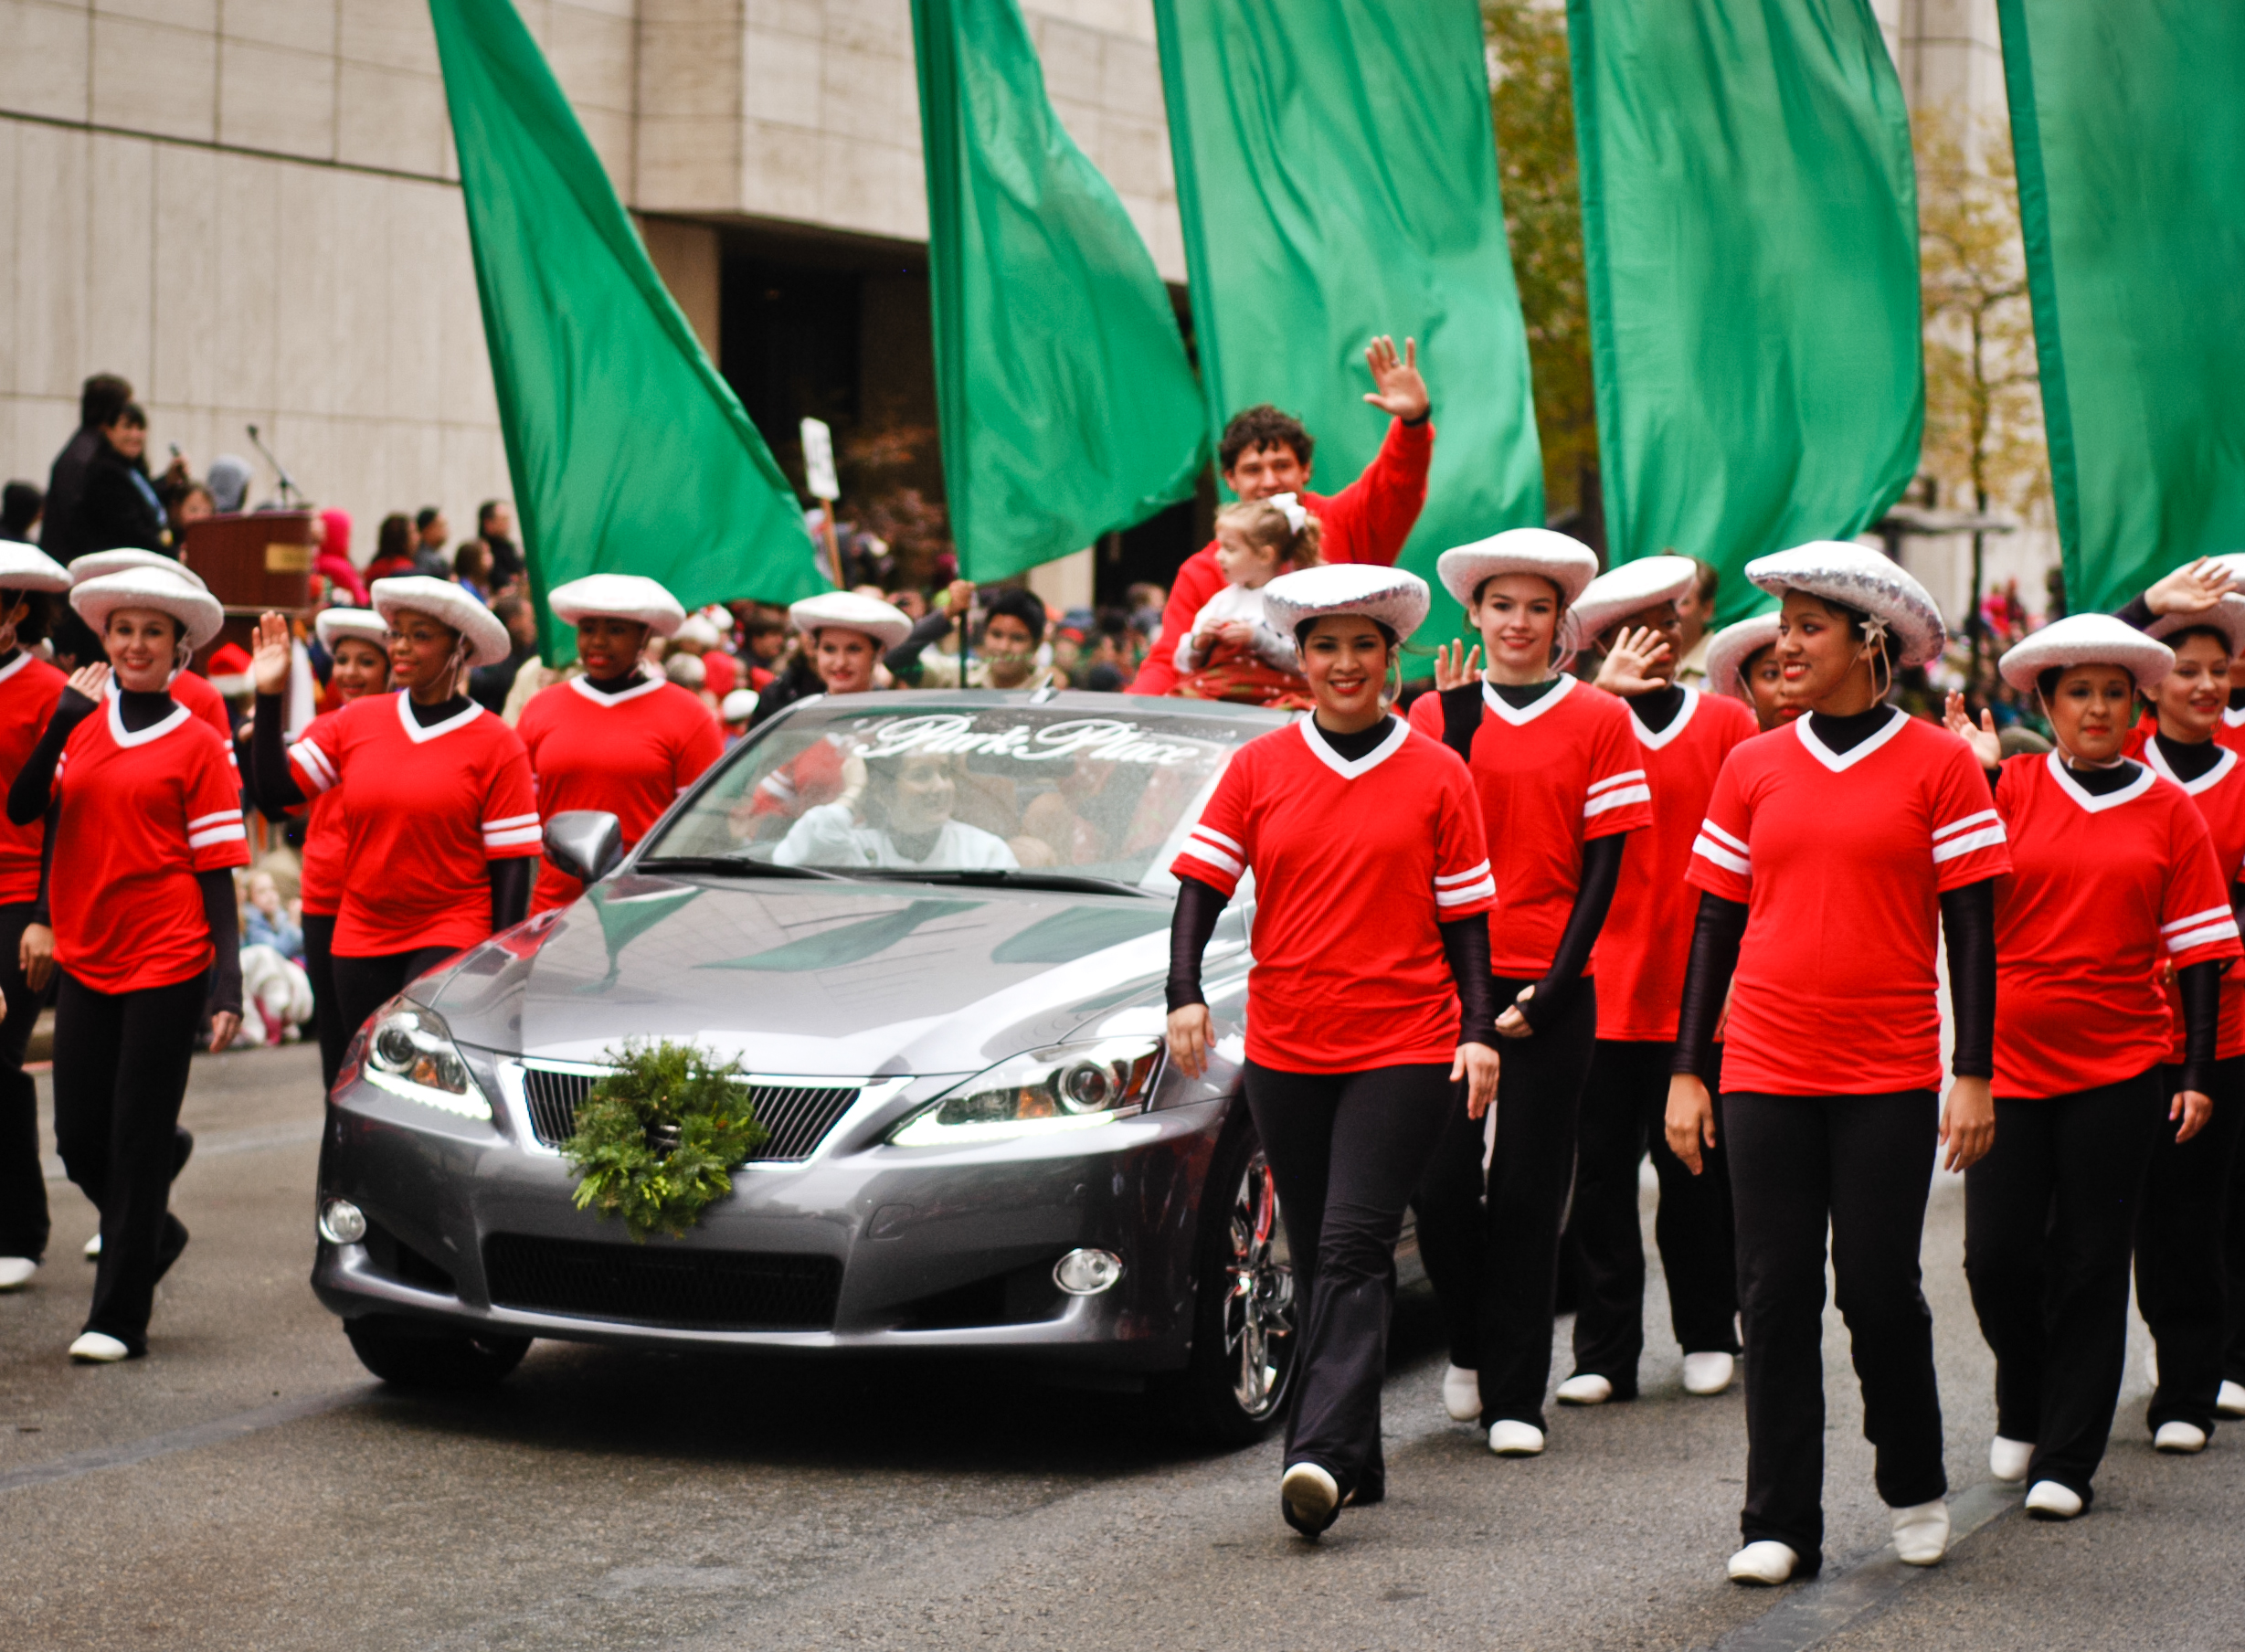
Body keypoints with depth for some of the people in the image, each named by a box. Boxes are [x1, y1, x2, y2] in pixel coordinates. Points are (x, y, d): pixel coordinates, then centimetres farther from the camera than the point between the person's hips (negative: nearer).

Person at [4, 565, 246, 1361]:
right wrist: (64, 717, -15)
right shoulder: (80, 725, 9)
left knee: (138, 1138, -2)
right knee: (81, 1139, 6)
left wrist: (228, 986, -10)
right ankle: (154, 1234, 35)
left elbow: (217, 875, -3)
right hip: (85, 960, 4)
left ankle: (120, 1317, 6)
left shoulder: (197, 745, -2)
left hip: (166, 966, -4)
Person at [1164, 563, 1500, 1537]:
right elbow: (1202, 883, 4)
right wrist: (1184, 994, -11)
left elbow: (1465, 917, 6)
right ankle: (1354, 1464, 16)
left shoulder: (1436, 775, 3)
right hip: (1284, 1048, 3)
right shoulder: (1259, 768, 6)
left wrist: (1479, 1032, -4)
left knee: (1352, 1249, -14)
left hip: (1405, 1048, -3)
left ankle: (1323, 1454, -23)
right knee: (1314, 1258, 7)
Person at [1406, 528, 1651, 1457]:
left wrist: (1554, 987, -7)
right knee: (1442, 1181, -2)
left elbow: (1602, 867, 1)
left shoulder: (1599, 721, 3)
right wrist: (1461, 729, -11)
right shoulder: (1437, 711, 7)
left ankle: (1516, 1396, 8)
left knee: (1527, 1191, 0)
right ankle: (1470, 1348, 24)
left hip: (1550, 988, -1)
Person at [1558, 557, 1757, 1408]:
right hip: (1603, 987, 0)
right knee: (1601, 1173, 0)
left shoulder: (1727, 724, 7)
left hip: (1699, 991, 0)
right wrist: (1602, 691, -19)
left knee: (1694, 1171, 7)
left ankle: (1707, 1337, 22)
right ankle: (1605, 1354, 6)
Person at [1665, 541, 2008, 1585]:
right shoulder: (1753, 766, 7)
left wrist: (1973, 1075, -5)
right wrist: (1686, 1071, 7)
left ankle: (1916, 1488, 24)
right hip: (1765, 1069, 2)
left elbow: (1970, 928, 0)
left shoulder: (1938, 764, -1)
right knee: (1776, 1294, 2)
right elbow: (1716, 923, 10)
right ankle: (1780, 1525, 9)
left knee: (1878, 1286, 0)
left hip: (1889, 1076, -2)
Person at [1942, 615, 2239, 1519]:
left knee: (2091, 1263, 3)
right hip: (2010, 1060, 0)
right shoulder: (2012, 788, 2)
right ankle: (2022, 1411, 25)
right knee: (1996, 1253, -2)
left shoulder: (2167, 810, 3)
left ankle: (2068, 1460, 11)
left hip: (2118, 1068, 0)